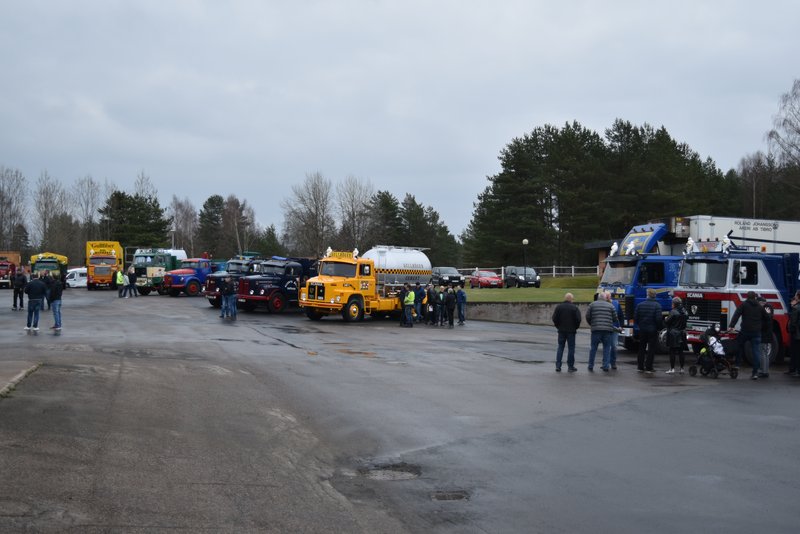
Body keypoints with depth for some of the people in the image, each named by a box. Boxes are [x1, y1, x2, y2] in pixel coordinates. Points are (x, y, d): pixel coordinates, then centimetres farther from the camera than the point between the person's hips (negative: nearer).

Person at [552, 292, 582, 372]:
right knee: (571, 348, 4)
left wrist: (558, 326, 11)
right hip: (571, 331, -2)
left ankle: (558, 366, 3)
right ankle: (570, 366, 5)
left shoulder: (558, 307, 1)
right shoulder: (575, 308, -6)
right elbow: (578, 319, -10)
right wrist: (576, 327, 6)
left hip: (561, 330, 2)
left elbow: (554, 318, -2)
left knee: (560, 347, 9)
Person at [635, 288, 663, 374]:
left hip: (642, 330, 4)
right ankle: (648, 368, 1)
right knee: (651, 349, 3)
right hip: (653, 330, -3)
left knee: (641, 349, 14)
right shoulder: (657, 305, -12)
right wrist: (660, 328, -1)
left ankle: (640, 367, 17)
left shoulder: (640, 305, -1)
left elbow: (635, 317, 0)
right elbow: (658, 319, -17)